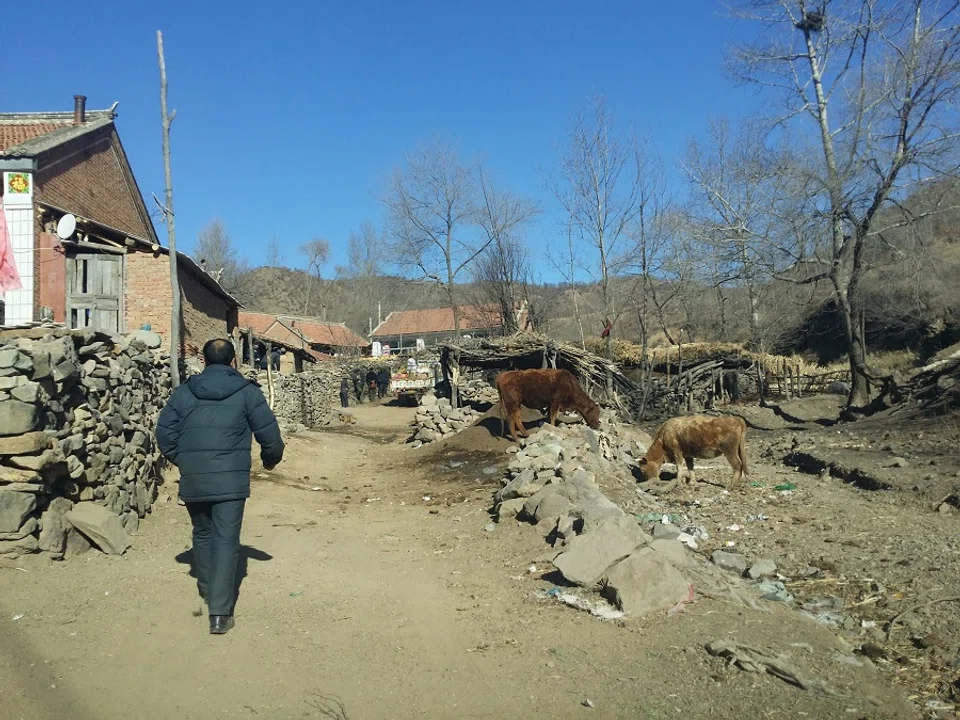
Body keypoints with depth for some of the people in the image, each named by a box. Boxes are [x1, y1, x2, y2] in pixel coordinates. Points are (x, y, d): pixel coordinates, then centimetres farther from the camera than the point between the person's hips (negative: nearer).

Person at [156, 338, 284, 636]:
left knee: (202, 534, 23)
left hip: (192, 481, 3)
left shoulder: (184, 391, 5)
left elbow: (164, 432, 5)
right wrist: (271, 459, 16)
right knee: (226, 541, -1)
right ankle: (220, 613, -5)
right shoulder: (246, 392, -2)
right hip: (231, 482, -3)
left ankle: (207, 590, 40)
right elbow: (269, 433, -3)